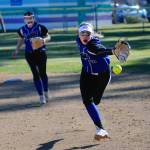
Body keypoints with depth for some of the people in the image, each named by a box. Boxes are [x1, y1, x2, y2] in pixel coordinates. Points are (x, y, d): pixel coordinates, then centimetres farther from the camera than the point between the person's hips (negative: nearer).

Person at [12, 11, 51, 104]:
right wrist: (17, 50, 11)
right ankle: (41, 96, 6)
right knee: (35, 74, 0)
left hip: (41, 52, -2)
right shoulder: (22, 30, 1)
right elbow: (21, 40, 17)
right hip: (29, 54, 2)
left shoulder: (40, 27, -9)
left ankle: (46, 93, 25)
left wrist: (44, 40, -25)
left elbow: (48, 36, -3)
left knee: (42, 73, 3)